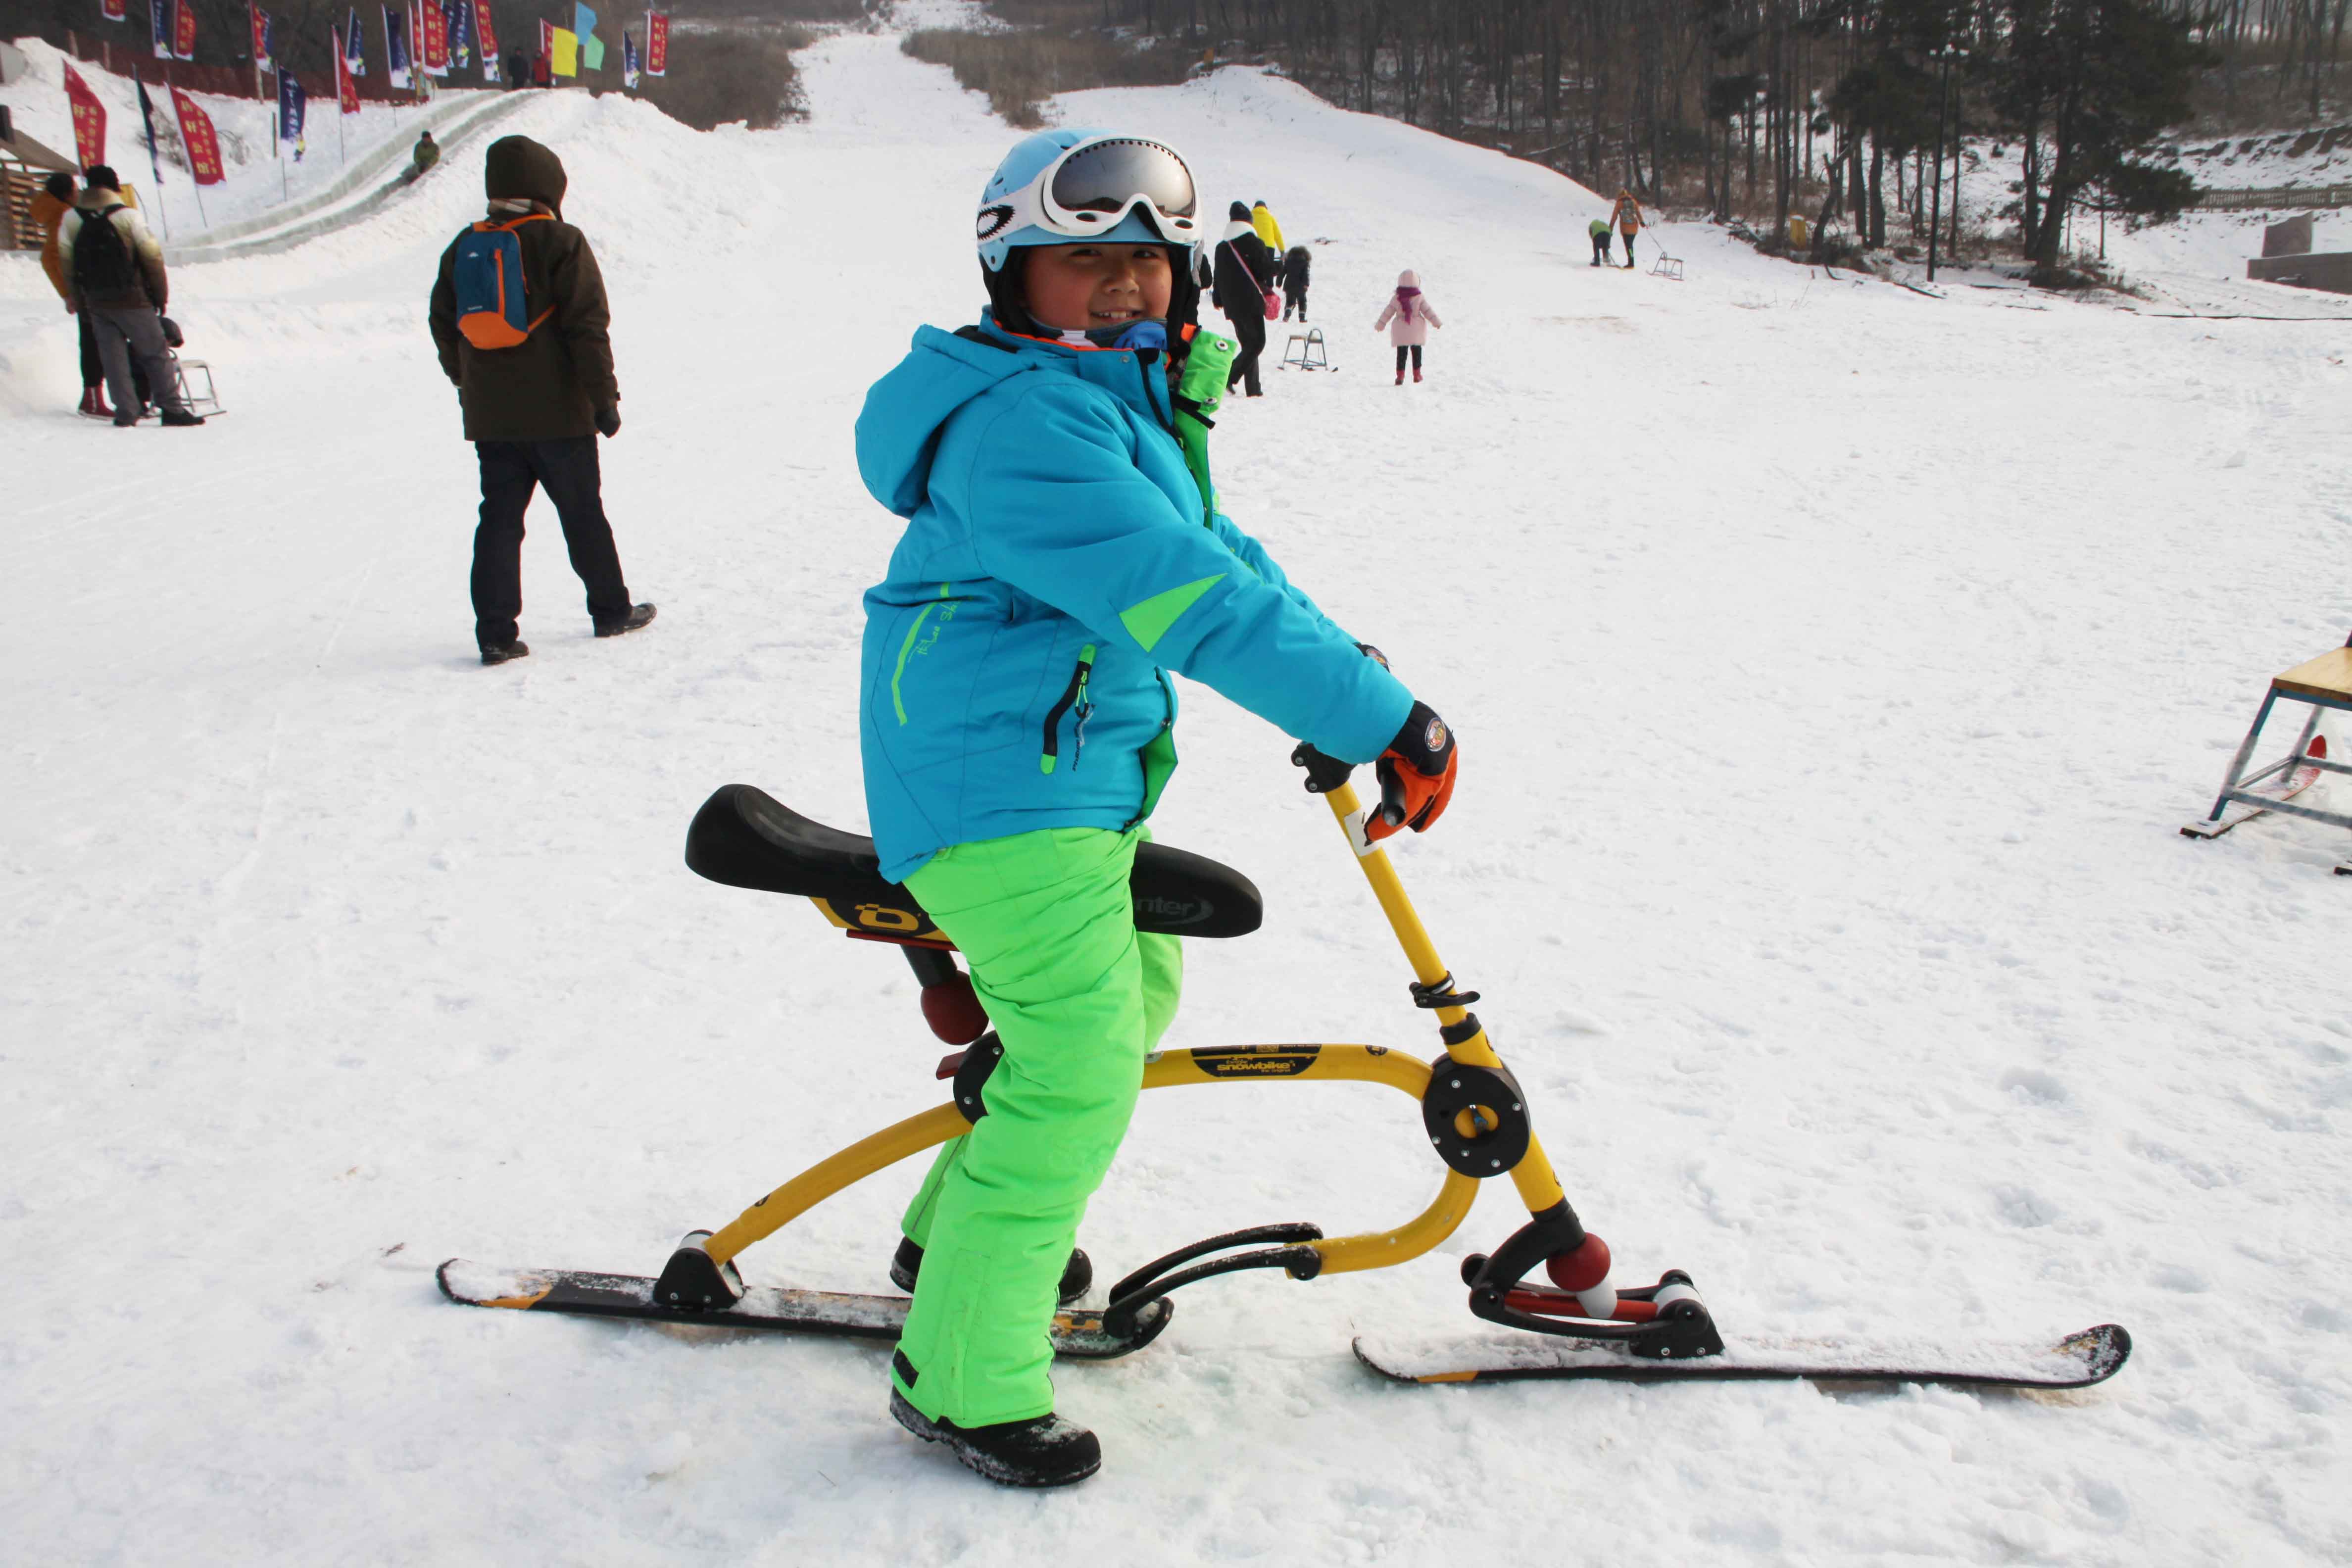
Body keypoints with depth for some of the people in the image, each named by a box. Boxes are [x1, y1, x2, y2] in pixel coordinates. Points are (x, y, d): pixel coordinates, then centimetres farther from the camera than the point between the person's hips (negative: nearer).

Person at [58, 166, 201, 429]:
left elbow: (67, 260, 5)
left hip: (96, 301, 4)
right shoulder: (127, 215, -10)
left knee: (113, 357, 8)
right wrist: (162, 295, 1)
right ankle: (173, 409, 2)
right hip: (132, 299, -4)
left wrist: (75, 296, 16)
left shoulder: (70, 219, 2)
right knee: (155, 353, 4)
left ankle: (126, 412, 5)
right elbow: (152, 256, -9)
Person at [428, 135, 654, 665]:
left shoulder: (463, 248, 9)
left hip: (489, 417, 4)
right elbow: (588, 327, -13)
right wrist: (604, 396, -9)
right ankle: (611, 610, 22)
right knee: (583, 513, 9)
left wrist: (468, 384, 26)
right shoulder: (560, 242, -8)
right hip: (559, 411, -4)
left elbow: (444, 325, 13)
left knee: (500, 518, 4)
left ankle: (496, 632, -3)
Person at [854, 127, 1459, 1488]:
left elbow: (1215, 553, 17)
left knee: (1134, 989, 24)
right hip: (1004, 785, -11)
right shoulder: (1024, 425, -22)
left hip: (1077, 772, 11)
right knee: (1079, 1077, -8)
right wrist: (1383, 723, -29)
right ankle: (964, 1380, 8)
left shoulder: (1121, 399, 13)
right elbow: (1195, 605, -30)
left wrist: (1349, 670, 7)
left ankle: (961, 1229, 39)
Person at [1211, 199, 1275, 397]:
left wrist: (1218, 299, 21)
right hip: (1251, 302, -7)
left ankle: (1253, 388, 9)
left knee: (1248, 343, 13)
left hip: (1232, 305, 7)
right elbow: (1267, 269, -8)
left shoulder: (1221, 246, 8)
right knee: (1257, 343, -4)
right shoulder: (1253, 242, -9)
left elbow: (1218, 276, 12)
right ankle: (1229, 378, -18)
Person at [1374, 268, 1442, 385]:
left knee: (1401, 353, 4)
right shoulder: (1420, 298, -8)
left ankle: (1400, 376, -2)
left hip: (1401, 332, 0)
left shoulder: (1396, 299, -6)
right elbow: (1427, 311, -5)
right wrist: (1437, 322, 5)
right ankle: (1417, 374, 15)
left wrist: (1380, 324, 11)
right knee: (1416, 352, 13)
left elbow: (1388, 313, -1)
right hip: (1416, 331, 0)